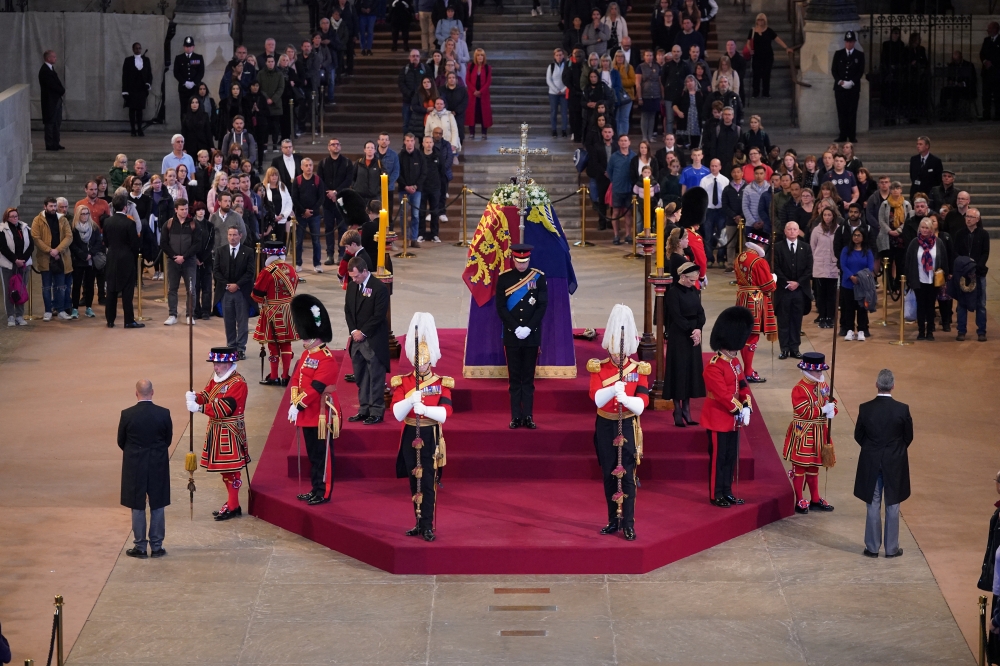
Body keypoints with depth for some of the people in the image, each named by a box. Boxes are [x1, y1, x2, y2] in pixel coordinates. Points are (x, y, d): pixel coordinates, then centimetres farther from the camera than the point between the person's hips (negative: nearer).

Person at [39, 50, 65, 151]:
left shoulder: (51, 69, 14)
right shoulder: (45, 70, -17)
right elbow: (52, 84, -21)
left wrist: (62, 90, -3)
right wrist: (62, 91, -9)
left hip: (56, 99, 10)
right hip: (50, 100, -10)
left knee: (56, 123, 11)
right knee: (50, 122, -4)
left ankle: (55, 143, 16)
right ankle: (50, 144, 0)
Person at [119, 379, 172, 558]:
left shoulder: (127, 414, -12)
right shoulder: (164, 414, -9)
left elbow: (121, 442, -1)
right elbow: (168, 440, 2)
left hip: (134, 467, -1)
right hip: (158, 467, 1)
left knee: (138, 508, 8)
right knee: (157, 507, 9)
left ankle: (140, 547, 11)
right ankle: (156, 547, 14)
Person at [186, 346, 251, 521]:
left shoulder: (237, 383, -19)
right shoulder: (216, 379, 12)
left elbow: (223, 408, -25)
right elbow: (206, 395, 9)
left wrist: (199, 407, -28)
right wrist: (194, 397, -14)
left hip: (229, 433, -9)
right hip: (217, 430, 9)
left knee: (231, 469, -3)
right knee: (224, 469, 15)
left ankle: (232, 507, 3)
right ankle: (232, 503, 25)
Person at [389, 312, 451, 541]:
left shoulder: (442, 384, -1)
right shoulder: (402, 383, 3)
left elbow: (445, 413, -15)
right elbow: (397, 413, -9)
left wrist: (425, 408, -32)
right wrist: (411, 400, -27)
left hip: (431, 438, -2)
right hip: (410, 437, 2)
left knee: (428, 483, -5)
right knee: (414, 483, 9)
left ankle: (427, 526, -2)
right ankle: (420, 523, 18)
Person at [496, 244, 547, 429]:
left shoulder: (538, 277, 1)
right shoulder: (504, 278, 0)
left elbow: (542, 305, -2)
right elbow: (500, 307, -3)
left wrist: (529, 328, -12)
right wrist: (516, 328, -12)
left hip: (532, 335, 0)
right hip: (512, 336, 0)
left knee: (528, 378, 4)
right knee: (514, 378, 3)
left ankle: (528, 416, 6)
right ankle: (516, 417, 6)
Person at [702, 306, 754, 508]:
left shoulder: (735, 363, 9)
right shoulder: (714, 368, -20)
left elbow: (743, 386, 10)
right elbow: (723, 394, -24)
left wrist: (746, 408, -5)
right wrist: (739, 410, -18)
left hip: (733, 419, 9)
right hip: (718, 420, -9)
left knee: (731, 457, 13)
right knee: (718, 458, -1)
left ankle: (727, 492, 22)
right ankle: (716, 495, 7)